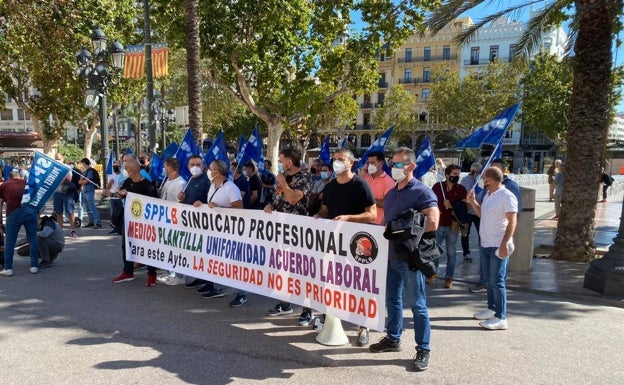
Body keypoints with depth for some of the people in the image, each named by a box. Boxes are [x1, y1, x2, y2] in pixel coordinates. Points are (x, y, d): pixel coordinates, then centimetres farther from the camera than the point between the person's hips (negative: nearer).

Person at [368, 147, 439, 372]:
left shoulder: (421, 192, -13)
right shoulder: (392, 192, 13)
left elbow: (432, 223, -24)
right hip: (391, 255, 8)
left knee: (417, 304, 3)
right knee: (392, 299, 18)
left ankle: (423, 350, 16)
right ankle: (393, 339, 34)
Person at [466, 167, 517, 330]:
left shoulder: (507, 196, -15)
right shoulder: (488, 195, 13)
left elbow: (512, 222, -19)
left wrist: (504, 244, -25)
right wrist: (472, 202, 11)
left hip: (498, 246, -9)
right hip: (485, 244, 9)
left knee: (497, 282, -6)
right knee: (489, 280, 18)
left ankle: (501, 318, 1)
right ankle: (491, 309, 32)